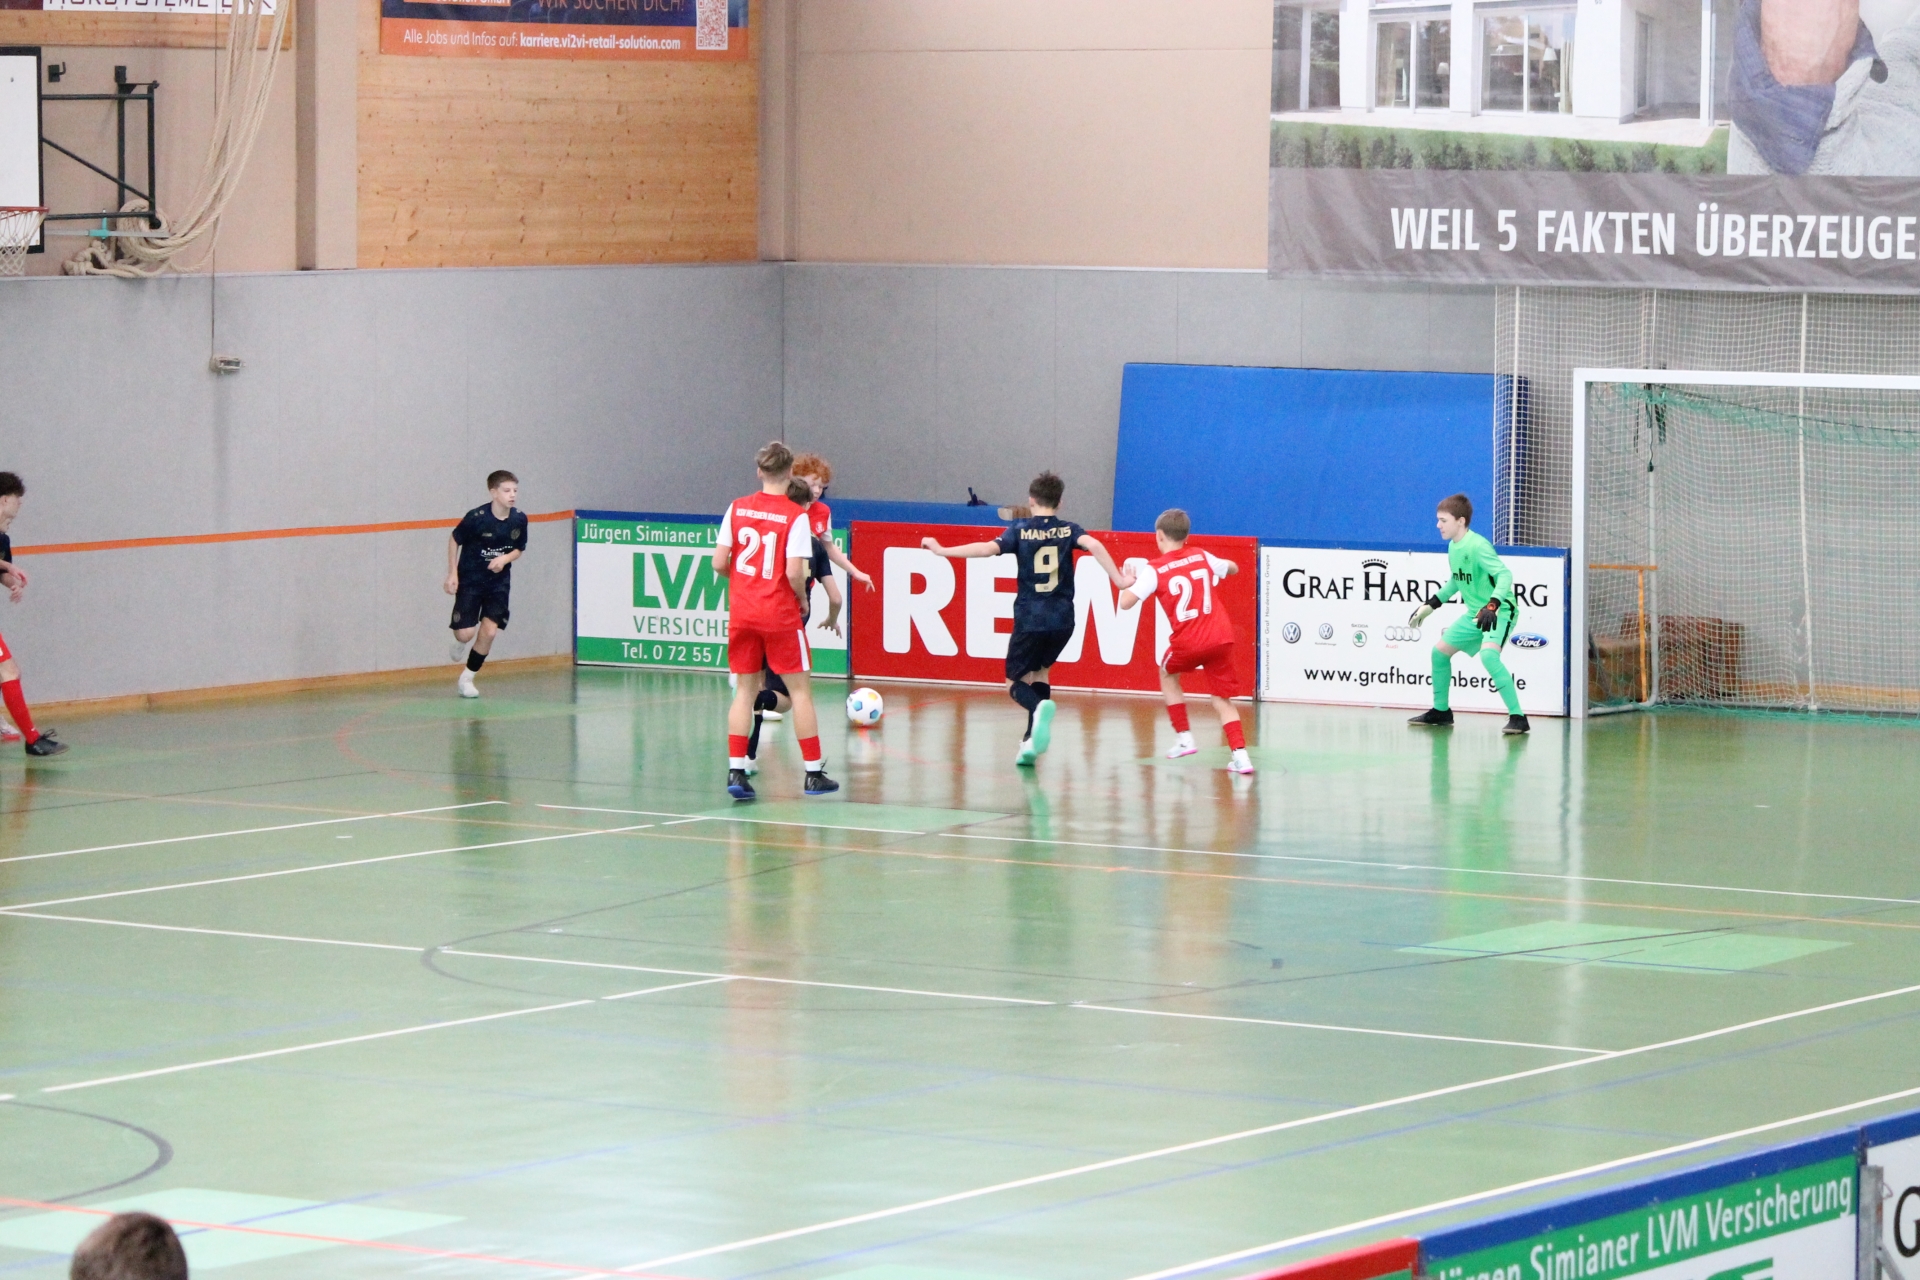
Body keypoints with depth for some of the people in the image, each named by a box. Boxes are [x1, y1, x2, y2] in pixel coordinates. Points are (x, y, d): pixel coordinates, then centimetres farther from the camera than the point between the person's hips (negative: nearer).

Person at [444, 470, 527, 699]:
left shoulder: (519, 519, -9)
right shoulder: (476, 517, -20)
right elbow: (454, 539, -4)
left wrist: (505, 559, -15)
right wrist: (452, 573, -7)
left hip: (498, 582, 3)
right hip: (470, 580, -3)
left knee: (488, 632, -7)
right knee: (465, 634, -10)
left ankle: (467, 678, 12)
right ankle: (460, 643, 31)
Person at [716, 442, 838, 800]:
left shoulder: (737, 508, 0)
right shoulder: (796, 516, -11)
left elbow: (719, 563, -2)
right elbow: (794, 572, -17)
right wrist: (803, 601, 2)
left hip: (742, 610, 4)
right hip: (780, 614, -4)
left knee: (745, 689, 11)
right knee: (799, 689, 6)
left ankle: (736, 771, 1)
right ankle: (813, 773, 9)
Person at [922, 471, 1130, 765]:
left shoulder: (1020, 531, 0)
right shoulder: (1068, 530, 5)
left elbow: (989, 548, -15)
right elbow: (1093, 545, -14)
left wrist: (943, 551, -10)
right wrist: (1118, 579, -14)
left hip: (1030, 620, -3)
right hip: (1062, 620, 3)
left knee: (1015, 683, 10)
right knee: (1039, 671, 25)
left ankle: (1040, 708, -25)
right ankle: (1033, 740, 12)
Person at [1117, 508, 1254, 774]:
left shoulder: (1154, 570, -4)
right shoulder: (1202, 557, 10)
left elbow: (1126, 602, -9)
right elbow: (1233, 568, 28)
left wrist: (1127, 582, 13)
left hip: (1189, 642, -3)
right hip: (1221, 637, 3)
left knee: (1168, 674, 28)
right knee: (1221, 698, 8)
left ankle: (1184, 738, 23)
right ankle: (1240, 755, -11)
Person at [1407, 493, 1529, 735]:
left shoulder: (1477, 546, -23)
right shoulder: (1453, 547, 6)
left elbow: (1505, 575, -32)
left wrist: (1492, 606, -45)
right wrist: (1430, 605, 23)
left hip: (1500, 612, -10)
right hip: (1475, 614, 10)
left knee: (1488, 655, -32)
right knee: (1440, 651, 14)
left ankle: (1517, 717, -31)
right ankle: (1440, 712, 32)